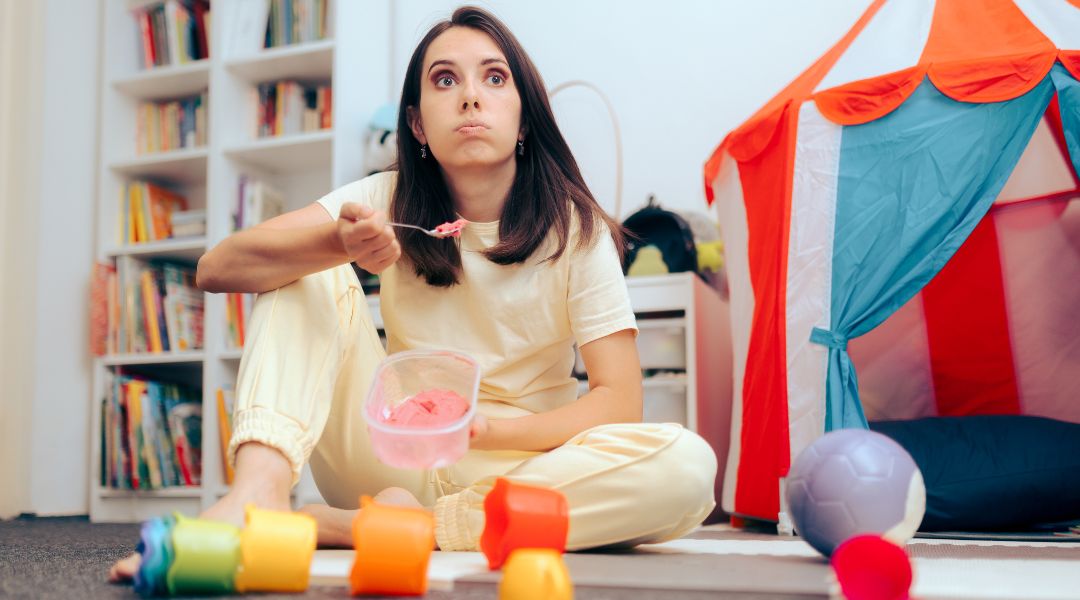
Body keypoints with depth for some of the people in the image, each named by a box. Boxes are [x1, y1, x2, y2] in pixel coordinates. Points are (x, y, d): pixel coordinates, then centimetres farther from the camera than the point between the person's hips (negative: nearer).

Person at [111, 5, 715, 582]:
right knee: (306, 276, -11)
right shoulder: (389, 201, -3)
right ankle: (259, 489, -35)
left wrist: (483, 427, -28)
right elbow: (217, 267, -13)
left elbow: (618, 399, -12)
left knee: (687, 465, -30)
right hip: (395, 456, 1)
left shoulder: (575, 229, -6)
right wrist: (340, 244, -33)